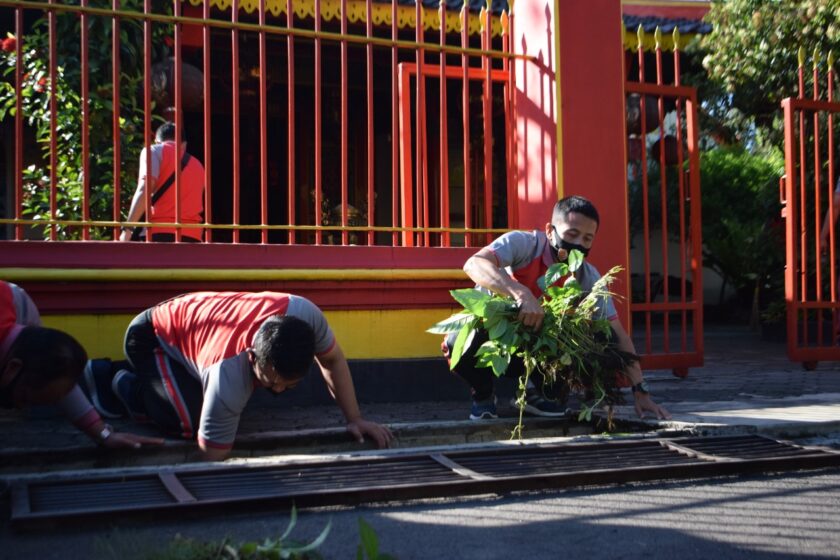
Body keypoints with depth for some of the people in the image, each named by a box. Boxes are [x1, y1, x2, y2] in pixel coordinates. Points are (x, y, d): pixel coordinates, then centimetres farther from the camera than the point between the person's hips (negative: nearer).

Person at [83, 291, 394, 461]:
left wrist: (355, 419, -13)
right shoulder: (228, 382, -45)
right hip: (152, 336, -6)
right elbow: (212, 456, -33)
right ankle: (126, 386, 4)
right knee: (191, 422, -26)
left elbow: (332, 360, -13)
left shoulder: (303, 313, -34)